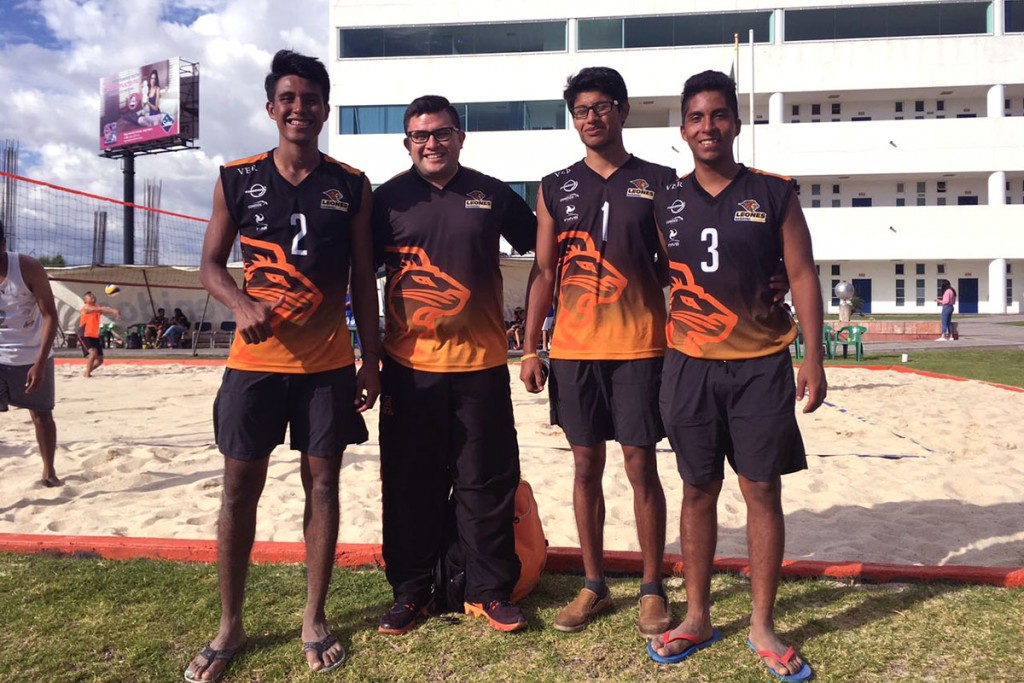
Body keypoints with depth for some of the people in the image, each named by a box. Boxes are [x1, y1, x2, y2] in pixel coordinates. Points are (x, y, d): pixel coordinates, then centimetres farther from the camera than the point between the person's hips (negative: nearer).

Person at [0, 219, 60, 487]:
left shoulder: (28, 268, -15)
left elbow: (50, 315, -14)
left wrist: (40, 363, -20)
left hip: (32, 356, -1)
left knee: (42, 414, 13)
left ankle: (49, 471, 32)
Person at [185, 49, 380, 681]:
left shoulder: (351, 186, 3)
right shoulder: (237, 179, 3)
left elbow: (363, 280, 5)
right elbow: (212, 264, 7)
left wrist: (372, 360, 2)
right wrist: (241, 304, -14)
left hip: (329, 364, 0)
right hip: (255, 360, 0)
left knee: (322, 482, 6)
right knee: (240, 486, 5)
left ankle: (315, 620, 22)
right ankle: (230, 627, 23)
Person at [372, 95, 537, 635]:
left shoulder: (492, 194, 5)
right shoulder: (388, 199, 4)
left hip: (481, 365, 0)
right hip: (409, 366, 0)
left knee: (487, 483, 7)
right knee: (410, 486, 8)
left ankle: (488, 591, 23)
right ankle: (410, 591, 25)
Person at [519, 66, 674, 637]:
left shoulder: (659, 182, 3)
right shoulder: (555, 188, 9)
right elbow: (544, 274, 9)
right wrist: (530, 349, 3)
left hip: (640, 348, -2)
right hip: (574, 350, 2)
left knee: (641, 466, 2)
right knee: (587, 466, 9)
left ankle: (653, 589, 18)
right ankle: (594, 586, 23)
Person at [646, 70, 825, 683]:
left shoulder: (774, 194, 1)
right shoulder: (665, 202, 6)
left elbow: (803, 276, 1)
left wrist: (813, 356, -6)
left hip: (762, 366, -1)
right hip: (690, 367, 1)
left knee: (763, 491, 4)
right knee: (699, 491, 9)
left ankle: (763, 627, 19)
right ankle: (698, 618, 24)